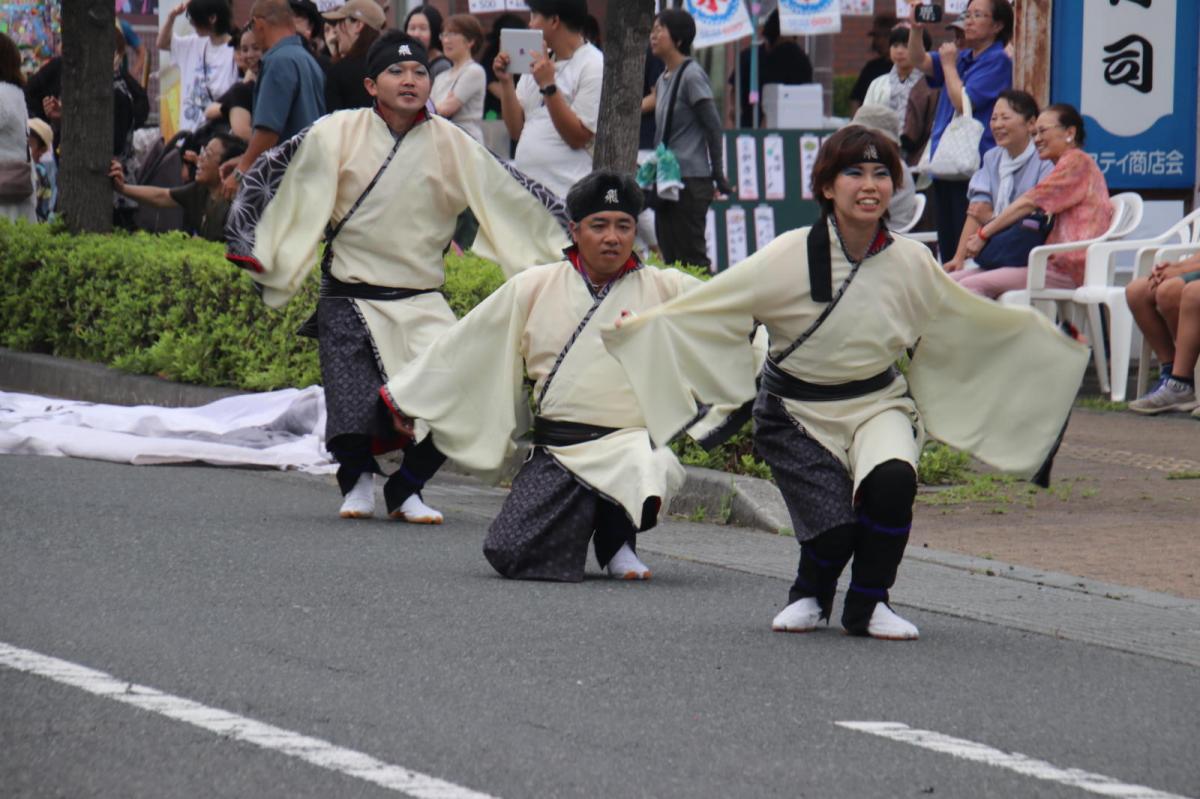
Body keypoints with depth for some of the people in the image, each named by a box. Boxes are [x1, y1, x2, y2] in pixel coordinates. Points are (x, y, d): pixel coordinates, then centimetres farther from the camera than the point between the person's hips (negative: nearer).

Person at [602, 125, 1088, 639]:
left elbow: (969, 319, 13)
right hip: (797, 413, -2)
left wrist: (1050, 340, 17)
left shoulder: (910, 263, -4)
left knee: (892, 481, -30)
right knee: (834, 527, -20)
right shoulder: (791, 258, -15)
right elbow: (707, 307, -10)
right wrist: (638, 326, -20)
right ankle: (809, 595, 20)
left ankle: (868, 605, -3)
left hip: (877, 405, 2)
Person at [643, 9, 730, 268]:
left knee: (691, 257, -9)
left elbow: (713, 127, -11)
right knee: (669, 255, 8)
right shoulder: (664, 79, 14)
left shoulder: (692, 76, -10)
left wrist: (719, 176, -10)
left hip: (690, 180, -9)